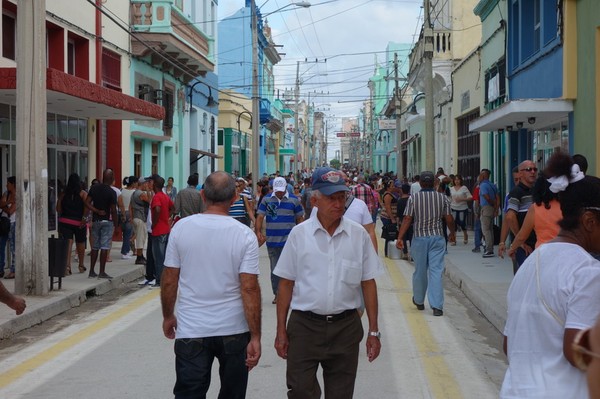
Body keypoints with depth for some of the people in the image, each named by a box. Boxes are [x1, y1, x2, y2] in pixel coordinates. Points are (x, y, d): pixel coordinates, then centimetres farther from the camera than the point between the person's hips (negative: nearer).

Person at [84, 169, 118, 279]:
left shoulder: (94, 188, 2)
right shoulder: (111, 192, -13)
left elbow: (87, 203, -3)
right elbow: (113, 210, -13)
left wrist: (97, 211, -3)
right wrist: (116, 225, -5)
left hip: (95, 220, 5)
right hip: (107, 221, -5)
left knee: (95, 247, 12)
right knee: (104, 247, -3)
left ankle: (92, 271, 14)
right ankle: (102, 272, -3)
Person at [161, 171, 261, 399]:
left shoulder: (181, 228, -4)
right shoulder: (244, 236, -9)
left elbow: (169, 282, 0)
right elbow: (249, 289, -12)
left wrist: (168, 316, 15)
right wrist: (255, 337, -7)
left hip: (191, 331, 0)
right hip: (234, 330, 0)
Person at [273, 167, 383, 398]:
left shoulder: (358, 235, 2)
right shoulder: (299, 234, -1)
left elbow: (368, 284, 4)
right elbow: (286, 284, 2)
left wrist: (373, 331, 3)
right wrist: (281, 331, 1)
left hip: (345, 327, 1)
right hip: (304, 326, -1)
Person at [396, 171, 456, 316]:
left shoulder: (413, 198, -4)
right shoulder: (443, 198, 0)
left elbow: (407, 219, -8)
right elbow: (449, 219, 2)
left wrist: (400, 238, -6)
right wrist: (452, 233, 19)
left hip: (419, 238, 0)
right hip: (437, 238, 0)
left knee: (420, 270, 13)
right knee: (436, 271, -2)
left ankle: (419, 301, 30)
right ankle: (436, 306, -10)